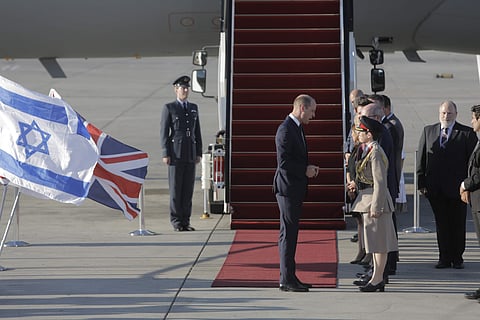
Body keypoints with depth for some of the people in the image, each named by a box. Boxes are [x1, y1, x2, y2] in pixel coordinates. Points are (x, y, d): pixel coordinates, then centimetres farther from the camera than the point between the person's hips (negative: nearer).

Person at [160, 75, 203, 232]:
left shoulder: (194, 108, 13)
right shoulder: (169, 108, -1)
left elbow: (197, 132, 15)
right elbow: (164, 132, -4)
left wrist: (199, 153, 9)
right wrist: (165, 154, -11)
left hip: (191, 154, 5)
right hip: (175, 153, -5)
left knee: (188, 188, 4)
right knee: (175, 189, -1)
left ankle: (185, 221, 9)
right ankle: (176, 221, 4)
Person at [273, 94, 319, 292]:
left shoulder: (297, 128, 15)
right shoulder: (286, 130, -17)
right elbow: (283, 162, -22)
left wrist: (308, 168, 7)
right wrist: (305, 170, -14)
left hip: (295, 189, 10)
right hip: (288, 188, -10)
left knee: (290, 233, 13)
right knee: (288, 233, -6)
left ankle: (289, 277, 18)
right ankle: (287, 280, -3)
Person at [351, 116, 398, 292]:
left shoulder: (376, 153, -18)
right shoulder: (369, 150, 13)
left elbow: (380, 182, -20)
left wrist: (375, 206, -21)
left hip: (375, 200, -10)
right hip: (368, 200, 10)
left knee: (379, 242, -4)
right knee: (375, 242, 13)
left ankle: (377, 280, -1)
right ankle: (378, 278, 18)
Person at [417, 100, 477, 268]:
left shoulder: (466, 133, -1)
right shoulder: (428, 131, 9)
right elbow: (421, 159, 8)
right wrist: (422, 183, 1)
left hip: (457, 187, -2)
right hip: (435, 188, 2)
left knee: (457, 224, 5)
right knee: (441, 223, 8)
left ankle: (457, 258, 15)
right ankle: (444, 258, 15)